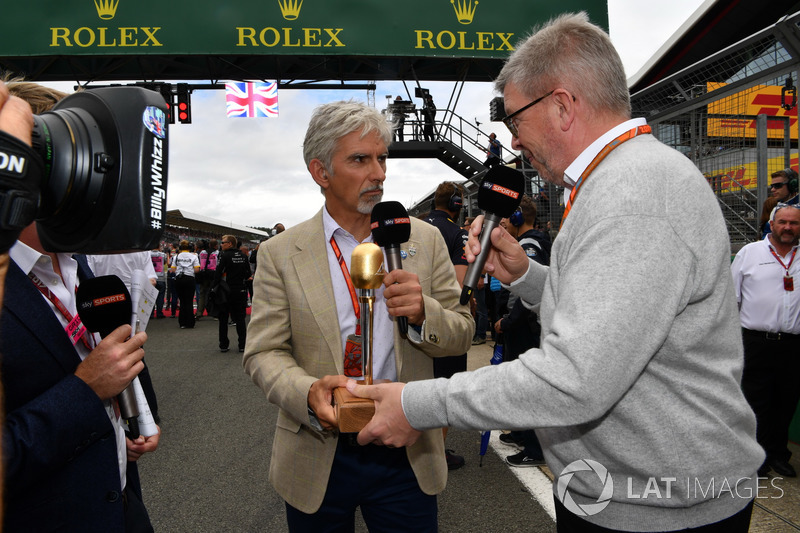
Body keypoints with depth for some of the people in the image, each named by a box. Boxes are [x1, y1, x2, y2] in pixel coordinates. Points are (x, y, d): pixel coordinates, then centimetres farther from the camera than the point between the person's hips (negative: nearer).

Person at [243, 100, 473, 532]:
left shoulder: (424, 240, 0)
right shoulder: (279, 254, -4)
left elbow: (460, 334, 2)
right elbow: (263, 352, -7)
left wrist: (422, 313, -20)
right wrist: (309, 393, -27)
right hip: (316, 459, 0)